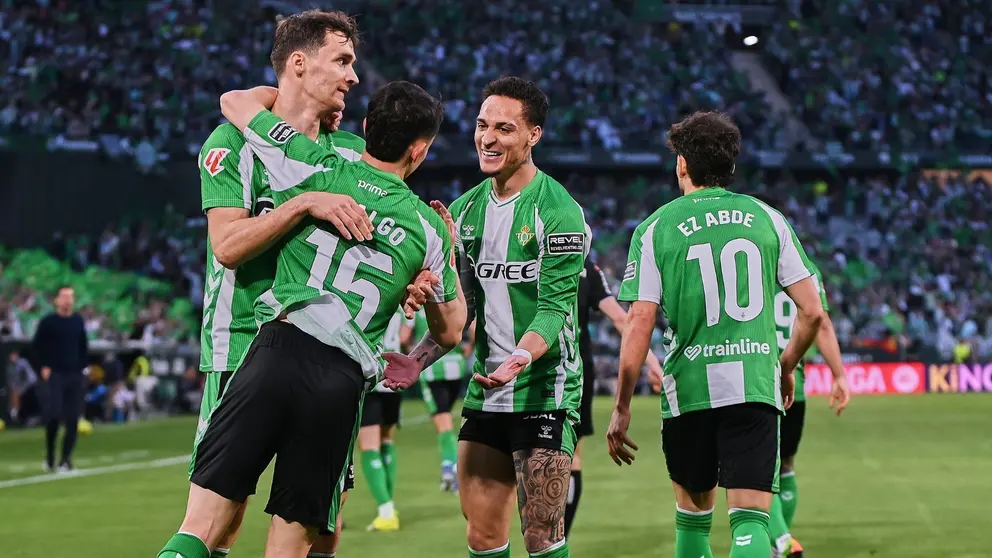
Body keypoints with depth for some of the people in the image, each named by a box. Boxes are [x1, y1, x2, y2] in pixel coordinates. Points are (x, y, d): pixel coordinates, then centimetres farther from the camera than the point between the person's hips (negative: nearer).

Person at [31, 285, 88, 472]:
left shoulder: (78, 321, 10)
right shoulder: (48, 322, -3)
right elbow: (36, 346, 1)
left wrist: (84, 367, 11)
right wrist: (44, 367, -6)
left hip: (75, 375, 4)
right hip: (54, 375, -4)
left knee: (73, 418, -1)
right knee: (53, 415, -13)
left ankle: (66, 459, 6)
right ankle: (49, 456, 5)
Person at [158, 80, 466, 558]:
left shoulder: (318, 169, 6)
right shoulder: (430, 229, 12)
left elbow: (235, 102, 19)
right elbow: (449, 330, 25)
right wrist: (449, 256, 39)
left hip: (278, 350, -1)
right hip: (343, 379, 1)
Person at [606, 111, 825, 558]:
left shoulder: (655, 229, 2)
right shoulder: (767, 219, 8)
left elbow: (638, 328, -4)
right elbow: (811, 311, 7)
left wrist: (621, 410, 2)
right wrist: (786, 367, 25)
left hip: (690, 387, 0)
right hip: (756, 383, 0)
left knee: (693, 512, 19)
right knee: (750, 518, -4)